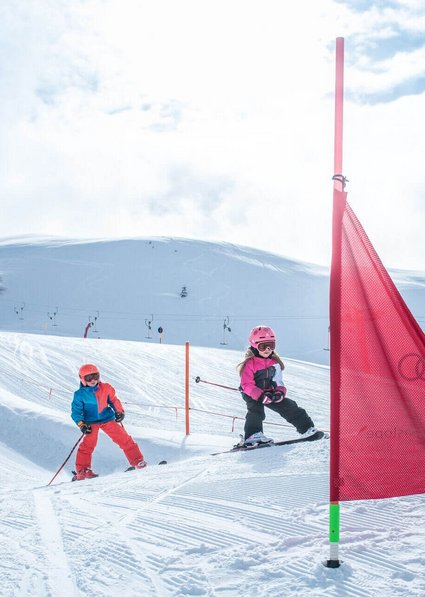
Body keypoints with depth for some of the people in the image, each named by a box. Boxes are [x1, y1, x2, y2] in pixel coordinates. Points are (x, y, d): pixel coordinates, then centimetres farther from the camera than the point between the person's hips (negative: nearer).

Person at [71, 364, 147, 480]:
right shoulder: (80, 395, -9)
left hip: (108, 419, 2)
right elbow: (76, 411, -6)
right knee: (88, 444, -16)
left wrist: (119, 412, -1)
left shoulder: (106, 388, -4)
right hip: (91, 423, -2)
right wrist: (82, 425, -17)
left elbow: (113, 400, 12)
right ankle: (82, 470, -6)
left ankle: (137, 461, 4)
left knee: (123, 438, -3)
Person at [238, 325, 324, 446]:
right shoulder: (249, 364, -18)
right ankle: (253, 435, -35)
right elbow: (247, 385, -23)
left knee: (288, 406, 1)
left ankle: (307, 429, 10)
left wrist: (279, 392, -17)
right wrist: (261, 395, -34)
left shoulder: (275, 363, 1)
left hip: (270, 393, 5)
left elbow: (278, 382, 5)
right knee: (256, 409, -33)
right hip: (252, 395, -5)